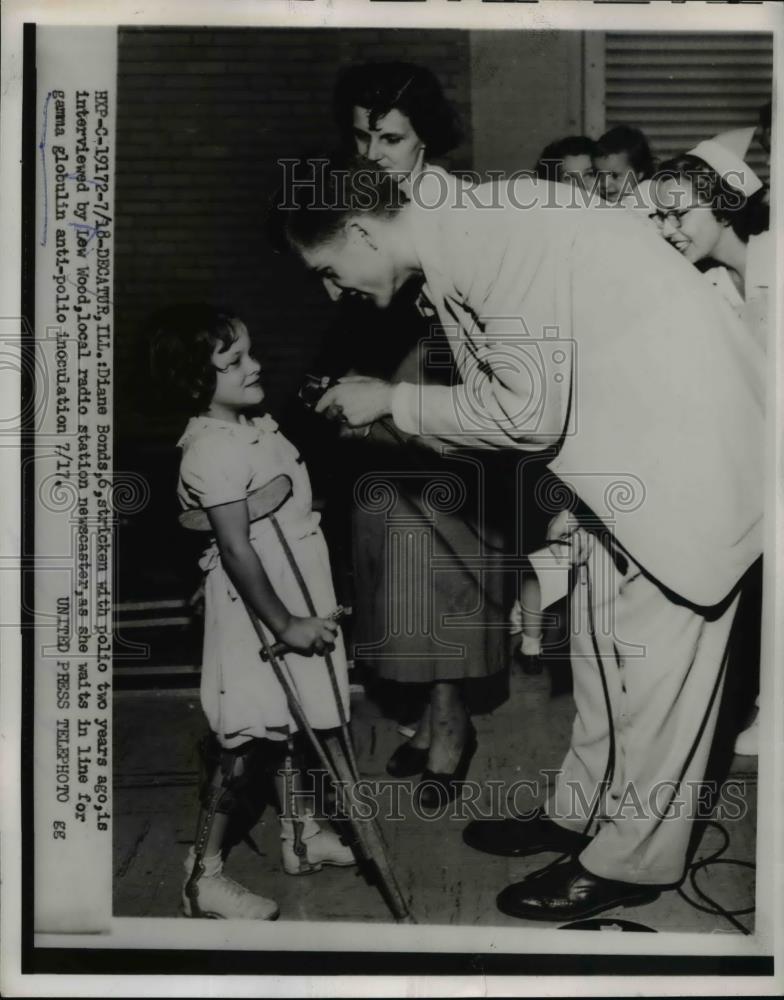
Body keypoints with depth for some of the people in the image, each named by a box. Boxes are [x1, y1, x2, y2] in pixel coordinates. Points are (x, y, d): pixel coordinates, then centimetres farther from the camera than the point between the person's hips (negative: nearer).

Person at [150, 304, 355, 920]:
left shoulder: (255, 425, 7)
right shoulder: (214, 451, -23)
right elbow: (237, 549, -25)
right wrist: (284, 624, -22)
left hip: (293, 599, 9)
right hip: (255, 612, -9)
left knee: (289, 722, 20)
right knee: (249, 741, -2)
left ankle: (300, 833, 37)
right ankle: (205, 876, 11)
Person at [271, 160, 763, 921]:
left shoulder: (501, 229, -23)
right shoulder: (458, 252, 6)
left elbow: (526, 412, -25)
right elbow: (503, 398, 12)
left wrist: (392, 400, -14)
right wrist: (389, 410, 2)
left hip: (687, 440, -10)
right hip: (636, 441, 10)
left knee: (652, 653, 1)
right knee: (602, 632, 17)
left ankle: (632, 861, 18)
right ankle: (581, 813, 33)